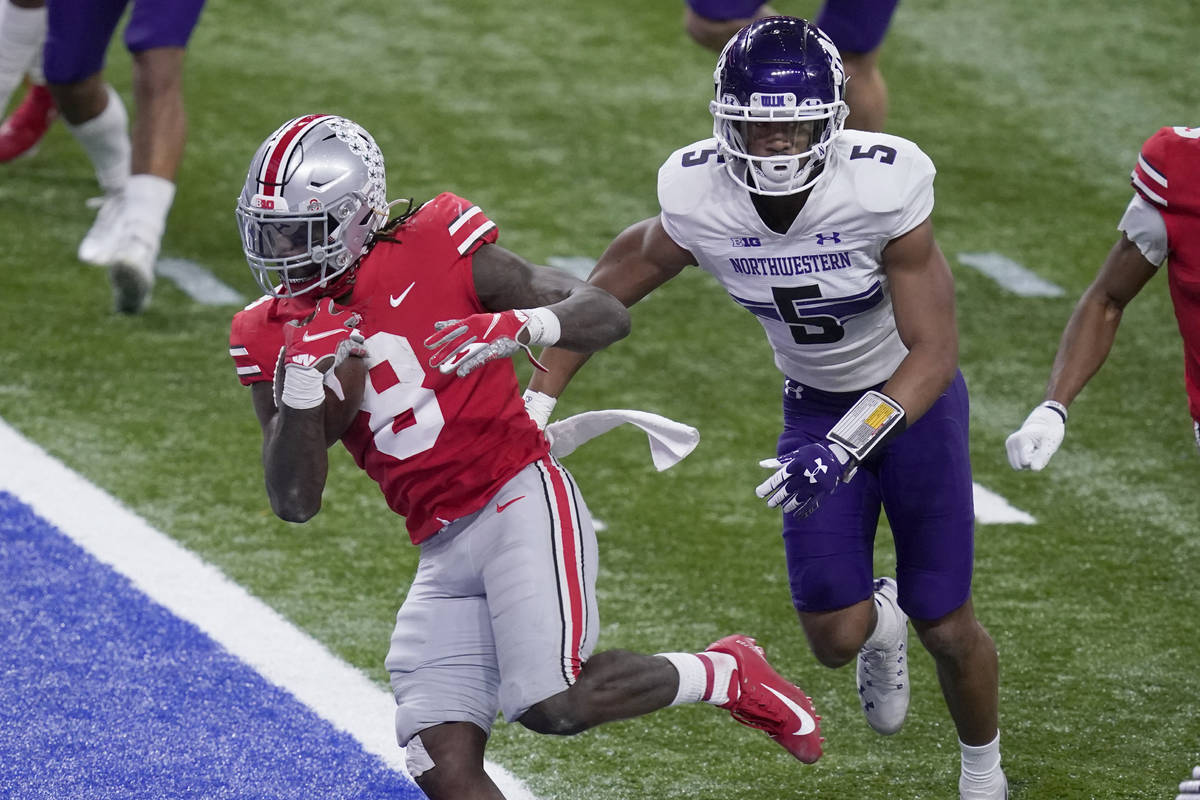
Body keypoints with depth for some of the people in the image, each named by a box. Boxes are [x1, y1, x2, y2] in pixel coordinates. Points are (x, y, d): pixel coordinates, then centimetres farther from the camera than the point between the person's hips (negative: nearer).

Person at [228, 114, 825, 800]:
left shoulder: (432, 252, -6)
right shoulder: (274, 337, 6)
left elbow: (607, 315, -5)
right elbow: (295, 503, 2)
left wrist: (515, 326, -25)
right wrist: (300, 390, -13)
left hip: (520, 501, -5)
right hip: (444, 555, 5)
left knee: (553, 704, -24)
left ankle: (727, 675, 2)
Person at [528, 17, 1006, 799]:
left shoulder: (883, 188, -32)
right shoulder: (700, 201, -23)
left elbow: (933, 351, -29)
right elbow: (607, 291, -3)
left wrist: (842, 451, -40)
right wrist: (536, 405, -6)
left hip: (915, 399, -2)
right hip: (815, 406, 2)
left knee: (946, 630, 3)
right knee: (835, 636, -6)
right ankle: (880, 620, 34)